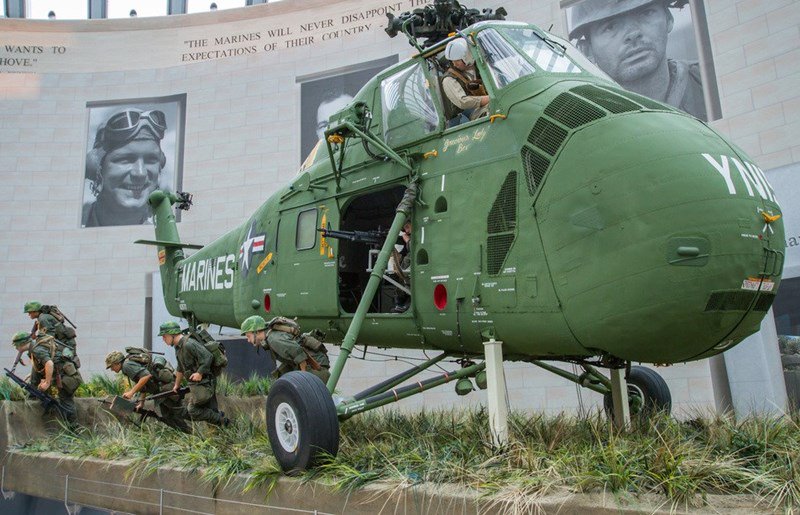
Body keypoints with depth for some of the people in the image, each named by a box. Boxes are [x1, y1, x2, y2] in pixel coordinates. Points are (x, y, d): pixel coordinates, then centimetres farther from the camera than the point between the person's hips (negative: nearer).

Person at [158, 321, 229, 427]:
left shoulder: (189, 344, -20)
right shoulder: (178, 347, 13)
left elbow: (208, 357, -27)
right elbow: (180, 368, 27)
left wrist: (200, 372, -22)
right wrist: (177, 385, 35)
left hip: (204, 382, -10)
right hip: (196, 384, 10)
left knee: (193, 410, -6)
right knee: (211, 411, 11)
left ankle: (223, 422, -1)